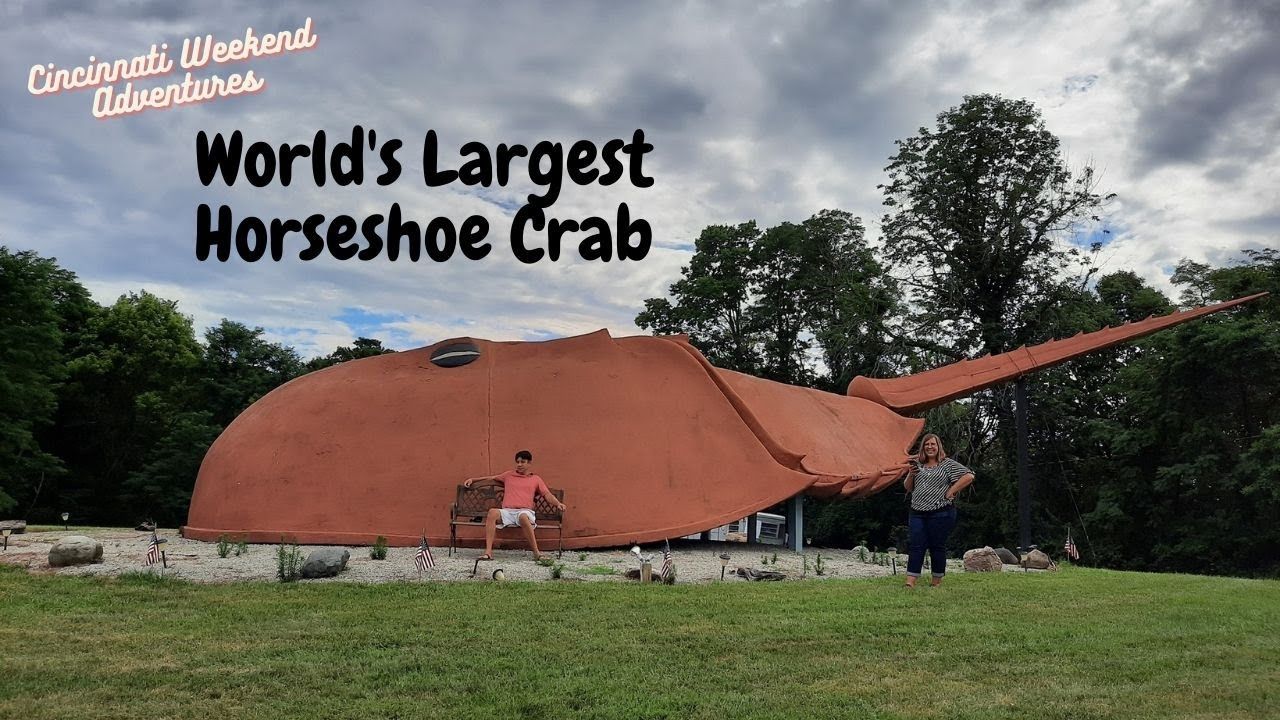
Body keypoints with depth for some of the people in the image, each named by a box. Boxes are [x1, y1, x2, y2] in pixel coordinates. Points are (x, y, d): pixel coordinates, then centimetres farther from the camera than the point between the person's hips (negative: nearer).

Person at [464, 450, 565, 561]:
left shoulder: (536, 479, 21)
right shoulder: (509, 475, 27)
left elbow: (547, 495, 13)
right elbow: (491, 478, 31)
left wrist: (558, 503, -5)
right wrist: (472, 479, 23)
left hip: (525, 511, -2)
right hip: (507, 511, 2)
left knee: (523, 517, -40)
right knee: (493, 512, -33)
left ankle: (536, 553, -37)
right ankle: (488, 552, -37)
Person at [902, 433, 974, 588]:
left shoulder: (948, 464, 0)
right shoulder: (918, 465, 15)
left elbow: (968, 476, -10)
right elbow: (908, 488, 19)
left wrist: (950, 492, -11)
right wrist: (910, 475, -1)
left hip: (940, 513, -4)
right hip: (917, 513, 4)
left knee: (937, 546, 3)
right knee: (916, 546, -1)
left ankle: (937, 582, 14)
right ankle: (911, 582, -5)